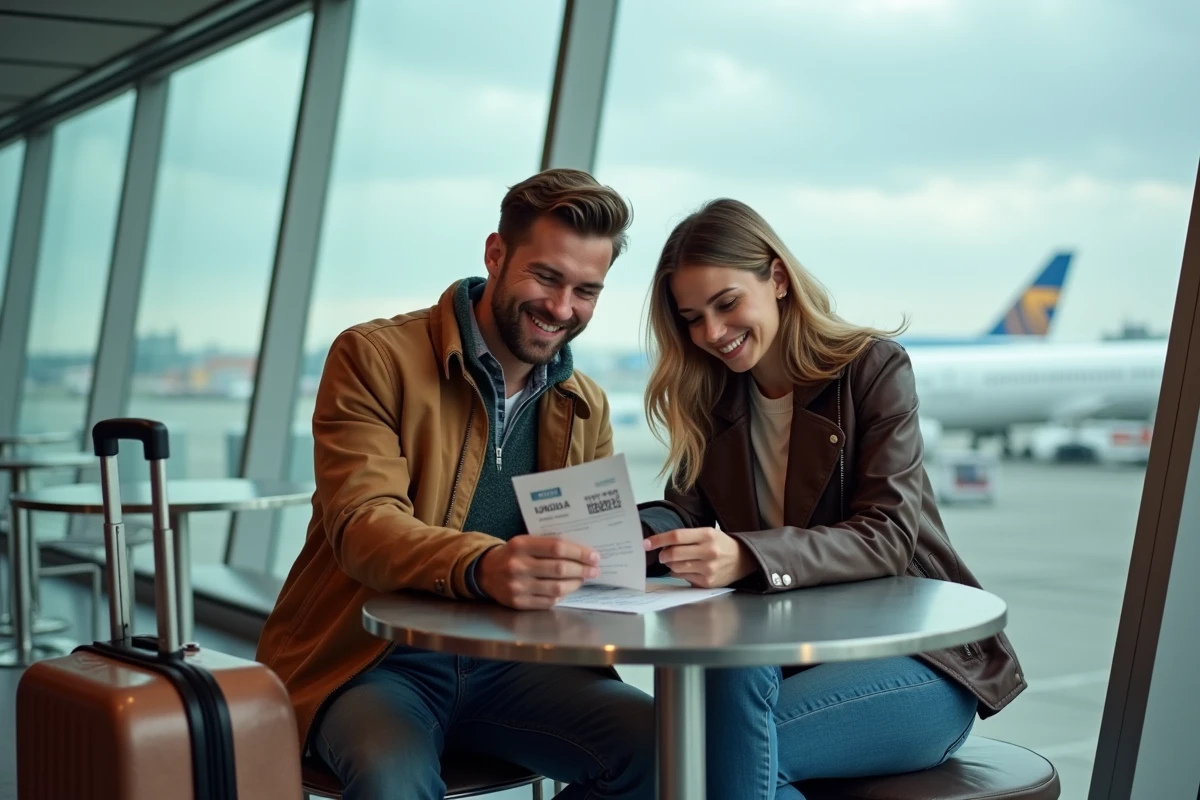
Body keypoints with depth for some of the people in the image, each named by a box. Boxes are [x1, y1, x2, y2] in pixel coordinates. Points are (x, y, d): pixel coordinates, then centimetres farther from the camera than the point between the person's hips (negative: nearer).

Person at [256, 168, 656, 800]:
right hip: (370, 659, -5)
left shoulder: (586, 409, 13)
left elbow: (597, 541, 11)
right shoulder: (374, 359, -6)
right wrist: (482, 567, -39)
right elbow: (363, 524, -18)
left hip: (508, 661, 6)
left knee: (664, 747, -19)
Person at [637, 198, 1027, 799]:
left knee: (727, 744, -30)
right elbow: (685, 511, 1)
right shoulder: (710, 400, 10)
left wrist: (746, 556, -36)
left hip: (917, 657, -4)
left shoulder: (874, 368, -7)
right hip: (791, 653, 4)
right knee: (731, 674, -33)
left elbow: (887, 537, -18)